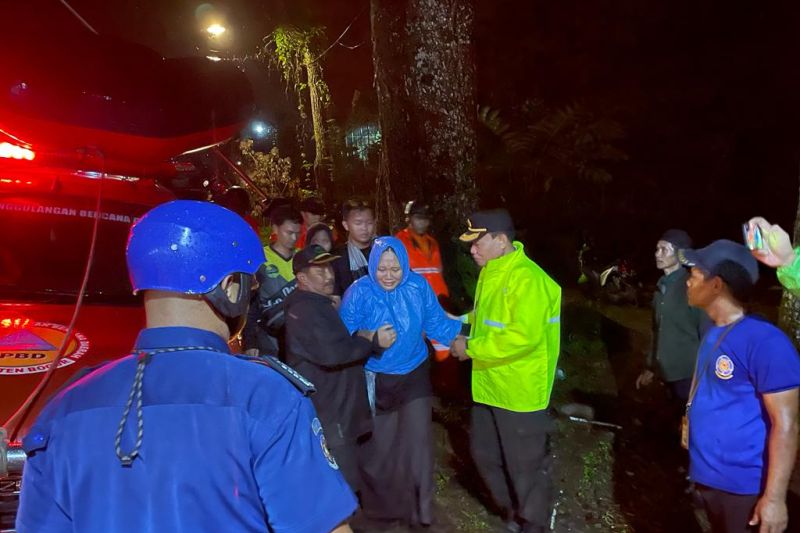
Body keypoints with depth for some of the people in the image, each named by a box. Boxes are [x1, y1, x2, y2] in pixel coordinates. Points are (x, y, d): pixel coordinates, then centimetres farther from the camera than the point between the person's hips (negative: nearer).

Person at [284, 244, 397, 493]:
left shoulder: (317, 305, 16)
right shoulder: (307, 310, -19)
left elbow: (337, 341, 23)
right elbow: (333, 353, -28)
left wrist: (359, 339, 3)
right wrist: (373, 341, -18)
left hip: (333, 408, 11)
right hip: (328, 414, -11)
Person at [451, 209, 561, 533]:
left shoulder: (526, 278, -23)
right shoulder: (491, 273, 8)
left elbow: (525, 335, -31)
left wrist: (471, 348, -24)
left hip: (520, 391, -10)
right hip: (489, 385, 10)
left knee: (525, 465, 10)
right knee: (484, 453, 22)